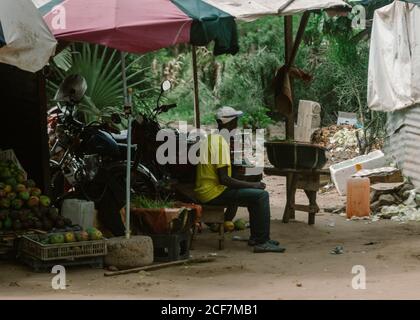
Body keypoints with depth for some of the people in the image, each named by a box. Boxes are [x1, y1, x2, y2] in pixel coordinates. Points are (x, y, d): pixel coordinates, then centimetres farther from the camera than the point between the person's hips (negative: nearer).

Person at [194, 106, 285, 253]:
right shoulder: (221, 142, -17)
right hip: (214, 193, -11)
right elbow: (224, 179, -23)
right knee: (262, 195, -15)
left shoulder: (210, 138, 15)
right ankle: (262, 242, -13)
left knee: (255, 193, 21)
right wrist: (252, 185, -15)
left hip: (205, 190, 11)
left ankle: (255, 237, 23)